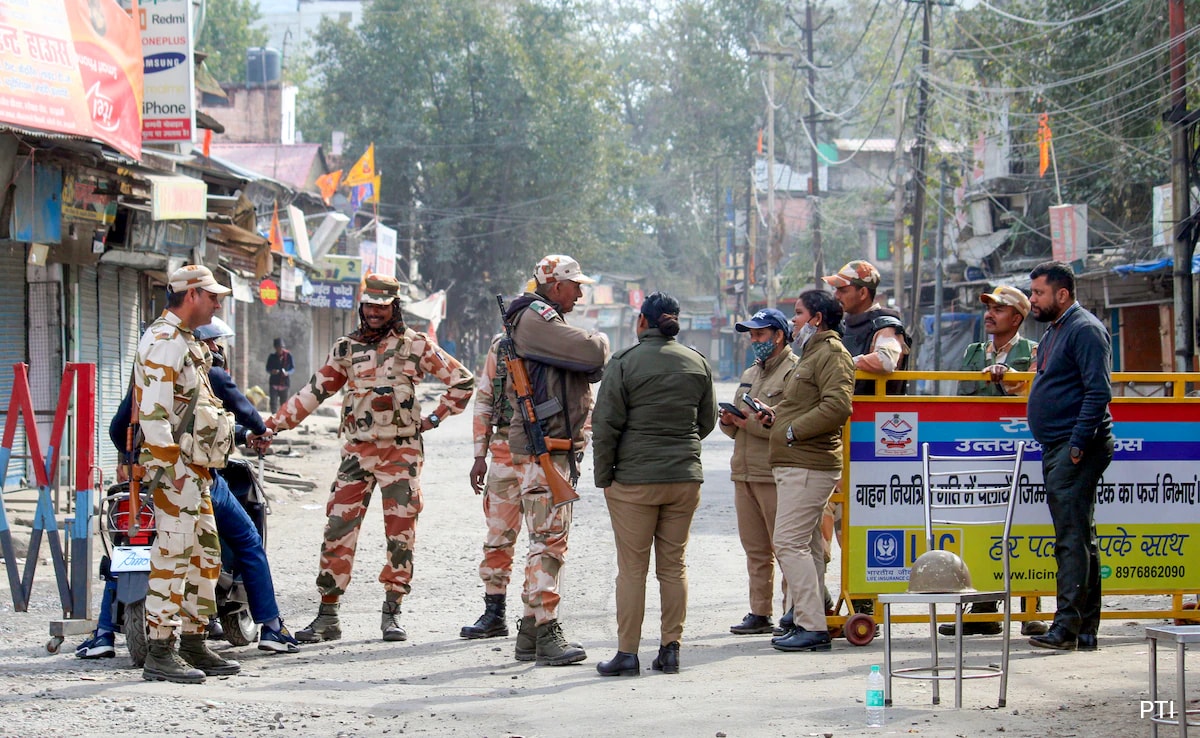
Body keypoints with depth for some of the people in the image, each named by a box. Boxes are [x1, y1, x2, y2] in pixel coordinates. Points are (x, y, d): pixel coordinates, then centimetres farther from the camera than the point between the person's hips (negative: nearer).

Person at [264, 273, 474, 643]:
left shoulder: (416, 345, 3)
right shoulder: (347, 348, 10)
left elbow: (462, 380, 9)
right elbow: (315, 392, 12)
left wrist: (435, 418, 4)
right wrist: (273, 425, 6)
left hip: (402, 450, -2)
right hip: (357, 450, 2)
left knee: (401, 531, 0)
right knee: (338, 529, -3)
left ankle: (392, 613, 9)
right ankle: (327, 616, 2)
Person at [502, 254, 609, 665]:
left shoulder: (547, 321, 22)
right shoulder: (534, 318, -12)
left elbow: (591, 370, 21)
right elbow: (591, 354, -22)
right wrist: (599, 340, -1)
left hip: (558, 451, 11)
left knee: (549, 540, 13)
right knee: (549, 539, -13)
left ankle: (530, 634, 17)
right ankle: (546, 633, -14)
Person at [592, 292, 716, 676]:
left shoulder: (625, 363, -8)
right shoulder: (698, 363, 6)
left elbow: (605, 425, -8)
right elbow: (707, 421, 15)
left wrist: (604, 478, 0)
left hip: (635, 479, -4)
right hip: (686, 478, 4)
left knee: (632, 569, 1)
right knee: (674, 565, 10)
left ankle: (627, 653, 1)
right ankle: (670, 649, 10)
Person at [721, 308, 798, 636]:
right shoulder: (750, 374, 23)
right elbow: (736, 430, 26)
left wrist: (752, 421, -17)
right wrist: (729, 421, 4)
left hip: (776, 476, -9)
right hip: (744, 474, 9)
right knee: (755, 550, 10)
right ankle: (759, 614, 14)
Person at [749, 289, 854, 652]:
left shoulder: (832, 354, -10)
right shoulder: (812, 353, 24)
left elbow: (837, 406, -23)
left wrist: (792, 430, -17)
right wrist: (774, 415, 13)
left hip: (809, 467, -11)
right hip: (796, 464, 11)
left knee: (789, 542, -14)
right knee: (806, 545, 11)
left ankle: (813, 627, -15)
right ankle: (809, 624, 14)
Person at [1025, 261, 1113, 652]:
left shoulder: (1085, 330, -11)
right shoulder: (1053, 332, 20)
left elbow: (1099, 391, -18)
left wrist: (1079, 443, -22)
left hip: (1077, 448, -10)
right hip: (1056, 449, 10)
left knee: (1073, 537, -13)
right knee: (1078, 538, 11)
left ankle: (1068, 626, -17)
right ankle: (1085, 629, 14)